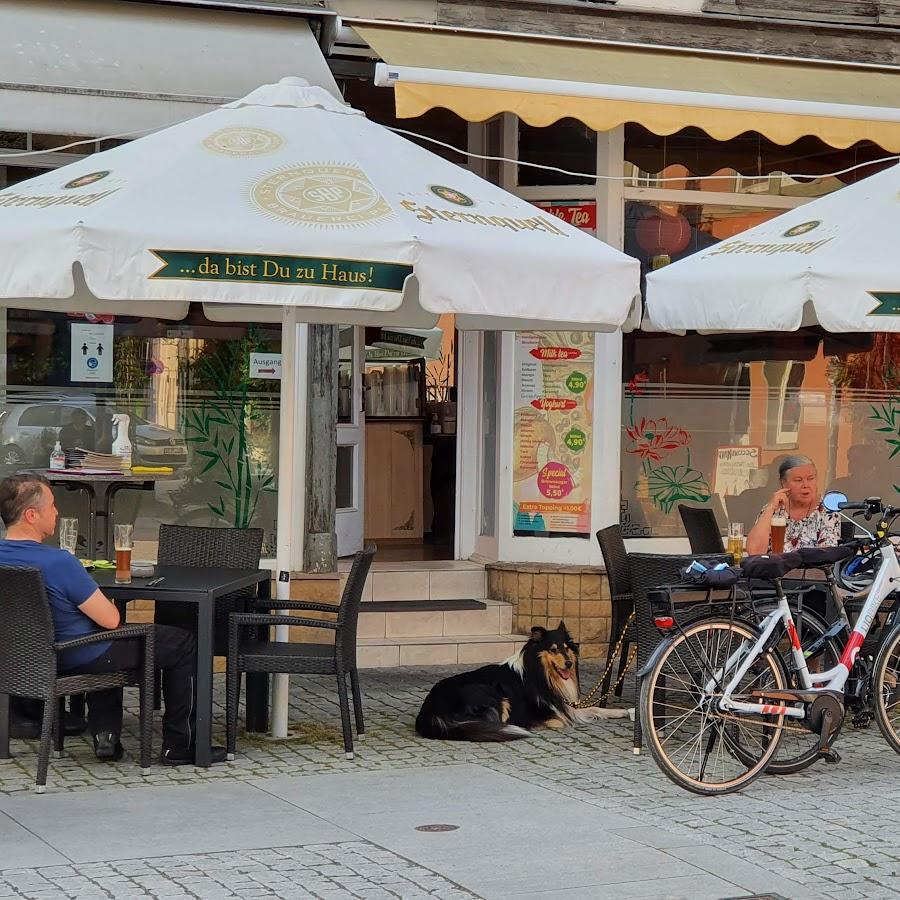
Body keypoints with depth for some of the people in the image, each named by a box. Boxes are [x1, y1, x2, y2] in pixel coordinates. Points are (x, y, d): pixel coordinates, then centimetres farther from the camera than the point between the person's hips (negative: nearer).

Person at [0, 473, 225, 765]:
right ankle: (179, 746, 17)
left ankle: (104, 733, 30)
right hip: (81, 659, -8)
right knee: (183, 643, 9)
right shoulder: (57, 562, -31)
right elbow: (111, 619, -22)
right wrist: (107, 603, 1)